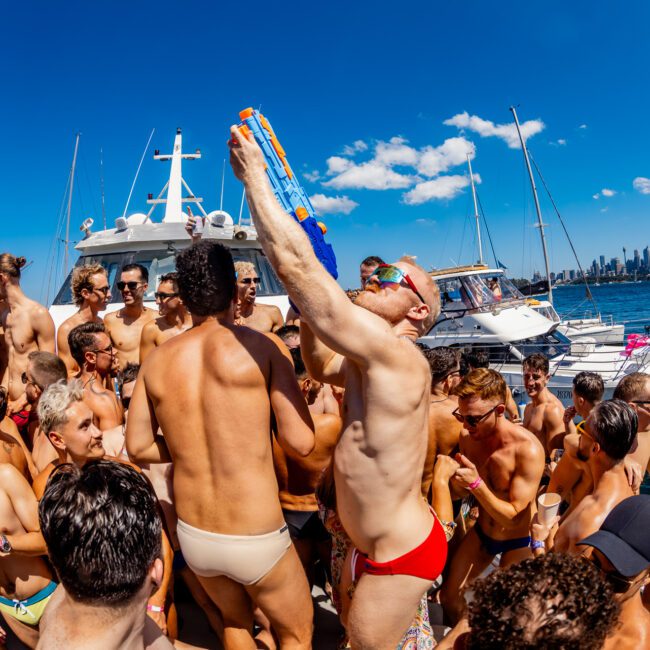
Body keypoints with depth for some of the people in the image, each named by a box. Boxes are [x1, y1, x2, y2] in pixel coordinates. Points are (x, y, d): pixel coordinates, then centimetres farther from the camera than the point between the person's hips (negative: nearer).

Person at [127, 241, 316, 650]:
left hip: (192, 537, 5)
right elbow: (301, 443, -16)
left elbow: (138, 447, 3)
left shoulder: (157, 360, -3)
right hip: (257, 540, -4)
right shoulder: (260, 346, -15)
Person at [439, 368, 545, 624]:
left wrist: (476, 484, -39)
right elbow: (464, 493, -1)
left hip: (518, 541, -5)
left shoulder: (527, 449, -30)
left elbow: (513, 515, -26)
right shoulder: (467, 436, -14)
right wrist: (458, 483, -24)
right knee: (449, 596, 10)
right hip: (482, 532, 5)